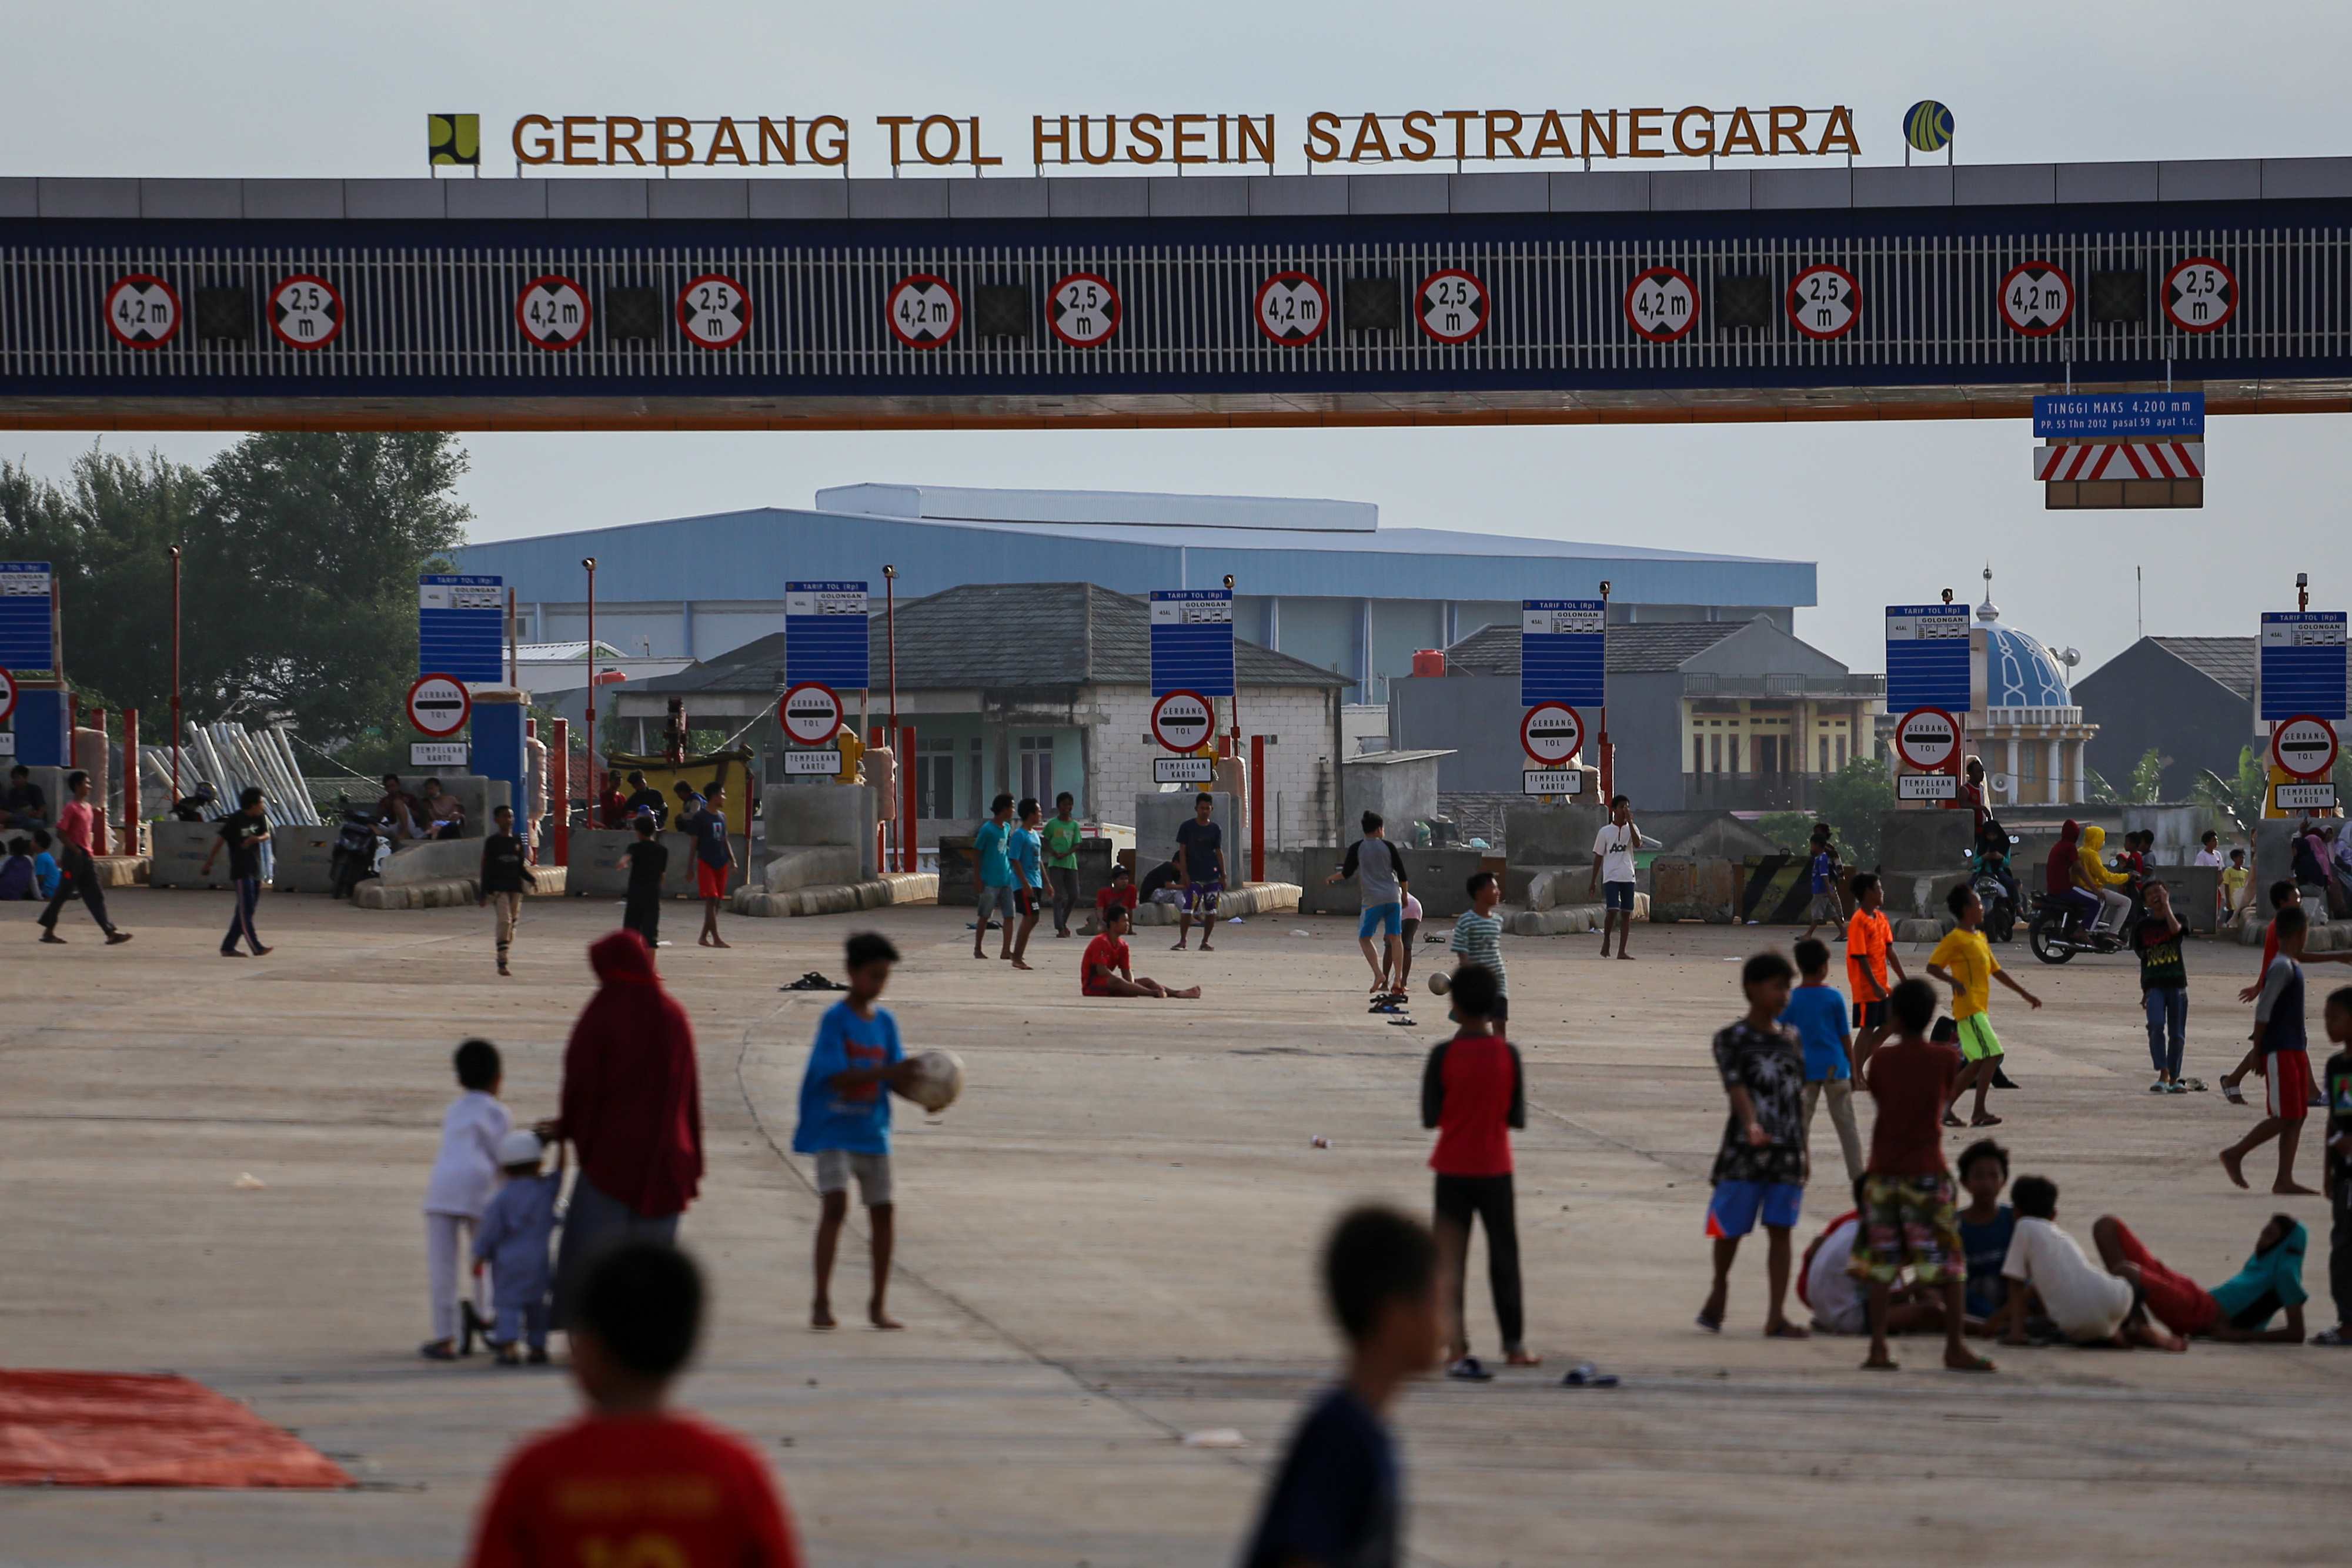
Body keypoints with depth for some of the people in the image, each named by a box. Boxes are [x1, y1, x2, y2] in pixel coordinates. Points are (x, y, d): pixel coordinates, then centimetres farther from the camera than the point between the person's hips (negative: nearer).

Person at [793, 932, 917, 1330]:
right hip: (833, 1129, -6)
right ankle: (822, 1301, -13)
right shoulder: (835, 1020, -10)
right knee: (835, 1203, -18)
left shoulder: (885, 1022, 7)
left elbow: (895, 1079, 8)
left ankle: (879, 1303, 16)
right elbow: (837, 1077, -21)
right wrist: (886, 1073, -32)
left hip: (872, 1130, 6)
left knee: (884, 1209, 4)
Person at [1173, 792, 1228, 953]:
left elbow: (1219, 852, 9)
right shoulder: (1187, 827, 1)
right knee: (1188, 908, -12)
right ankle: (1182, 940, -6)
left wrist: (1223, 875, 5)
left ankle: (1205, 941, 13)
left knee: (1211, 910, 4)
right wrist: (1185, 874, -7)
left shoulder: (1216, 829, 8)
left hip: (1212, 875, 3)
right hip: (1194, 877, -3)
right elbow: (1182, 851, 0)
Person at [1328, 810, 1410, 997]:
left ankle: (1379, 974, -10)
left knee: (1364, 938, 9)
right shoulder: (1388, 846, 7)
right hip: (1393, 898, 2)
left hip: (1372, 900, -2)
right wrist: (1404, 896, 18)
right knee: (1395, 937, 4)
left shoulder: (1357, 848, 2)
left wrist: (1330, 878, 20)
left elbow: (1346, 873, 1)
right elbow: (1402, 875, 5)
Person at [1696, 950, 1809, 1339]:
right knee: (1731, 1229, 6)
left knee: (1780, 1230, -1)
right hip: (1744, 1152, -4)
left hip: (1787, 1152, 4)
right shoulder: (1732, 1038, -5)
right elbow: (1736, 1087, -19)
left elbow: (1798, 1095, 15)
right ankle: (1719, 1290, 33)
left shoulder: (1791, 1038, 10)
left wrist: (1802, 1149, 14)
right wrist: (1751, 1126, -36)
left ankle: (1777, 1317, -3)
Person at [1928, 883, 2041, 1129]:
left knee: (1979, 1063, 8)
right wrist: (1953, 981, -32)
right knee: (1992, 1054, -14)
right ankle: (1979, 1113, -11)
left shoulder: (1980, 938, 18)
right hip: (1969, 1008, -9)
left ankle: (1946, 1109, 12)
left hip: (1979, 1009, 9)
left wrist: (2025, 994, 24)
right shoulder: (1955, 939, -9)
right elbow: (1932, 966, -14)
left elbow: (1996, 970, 24)